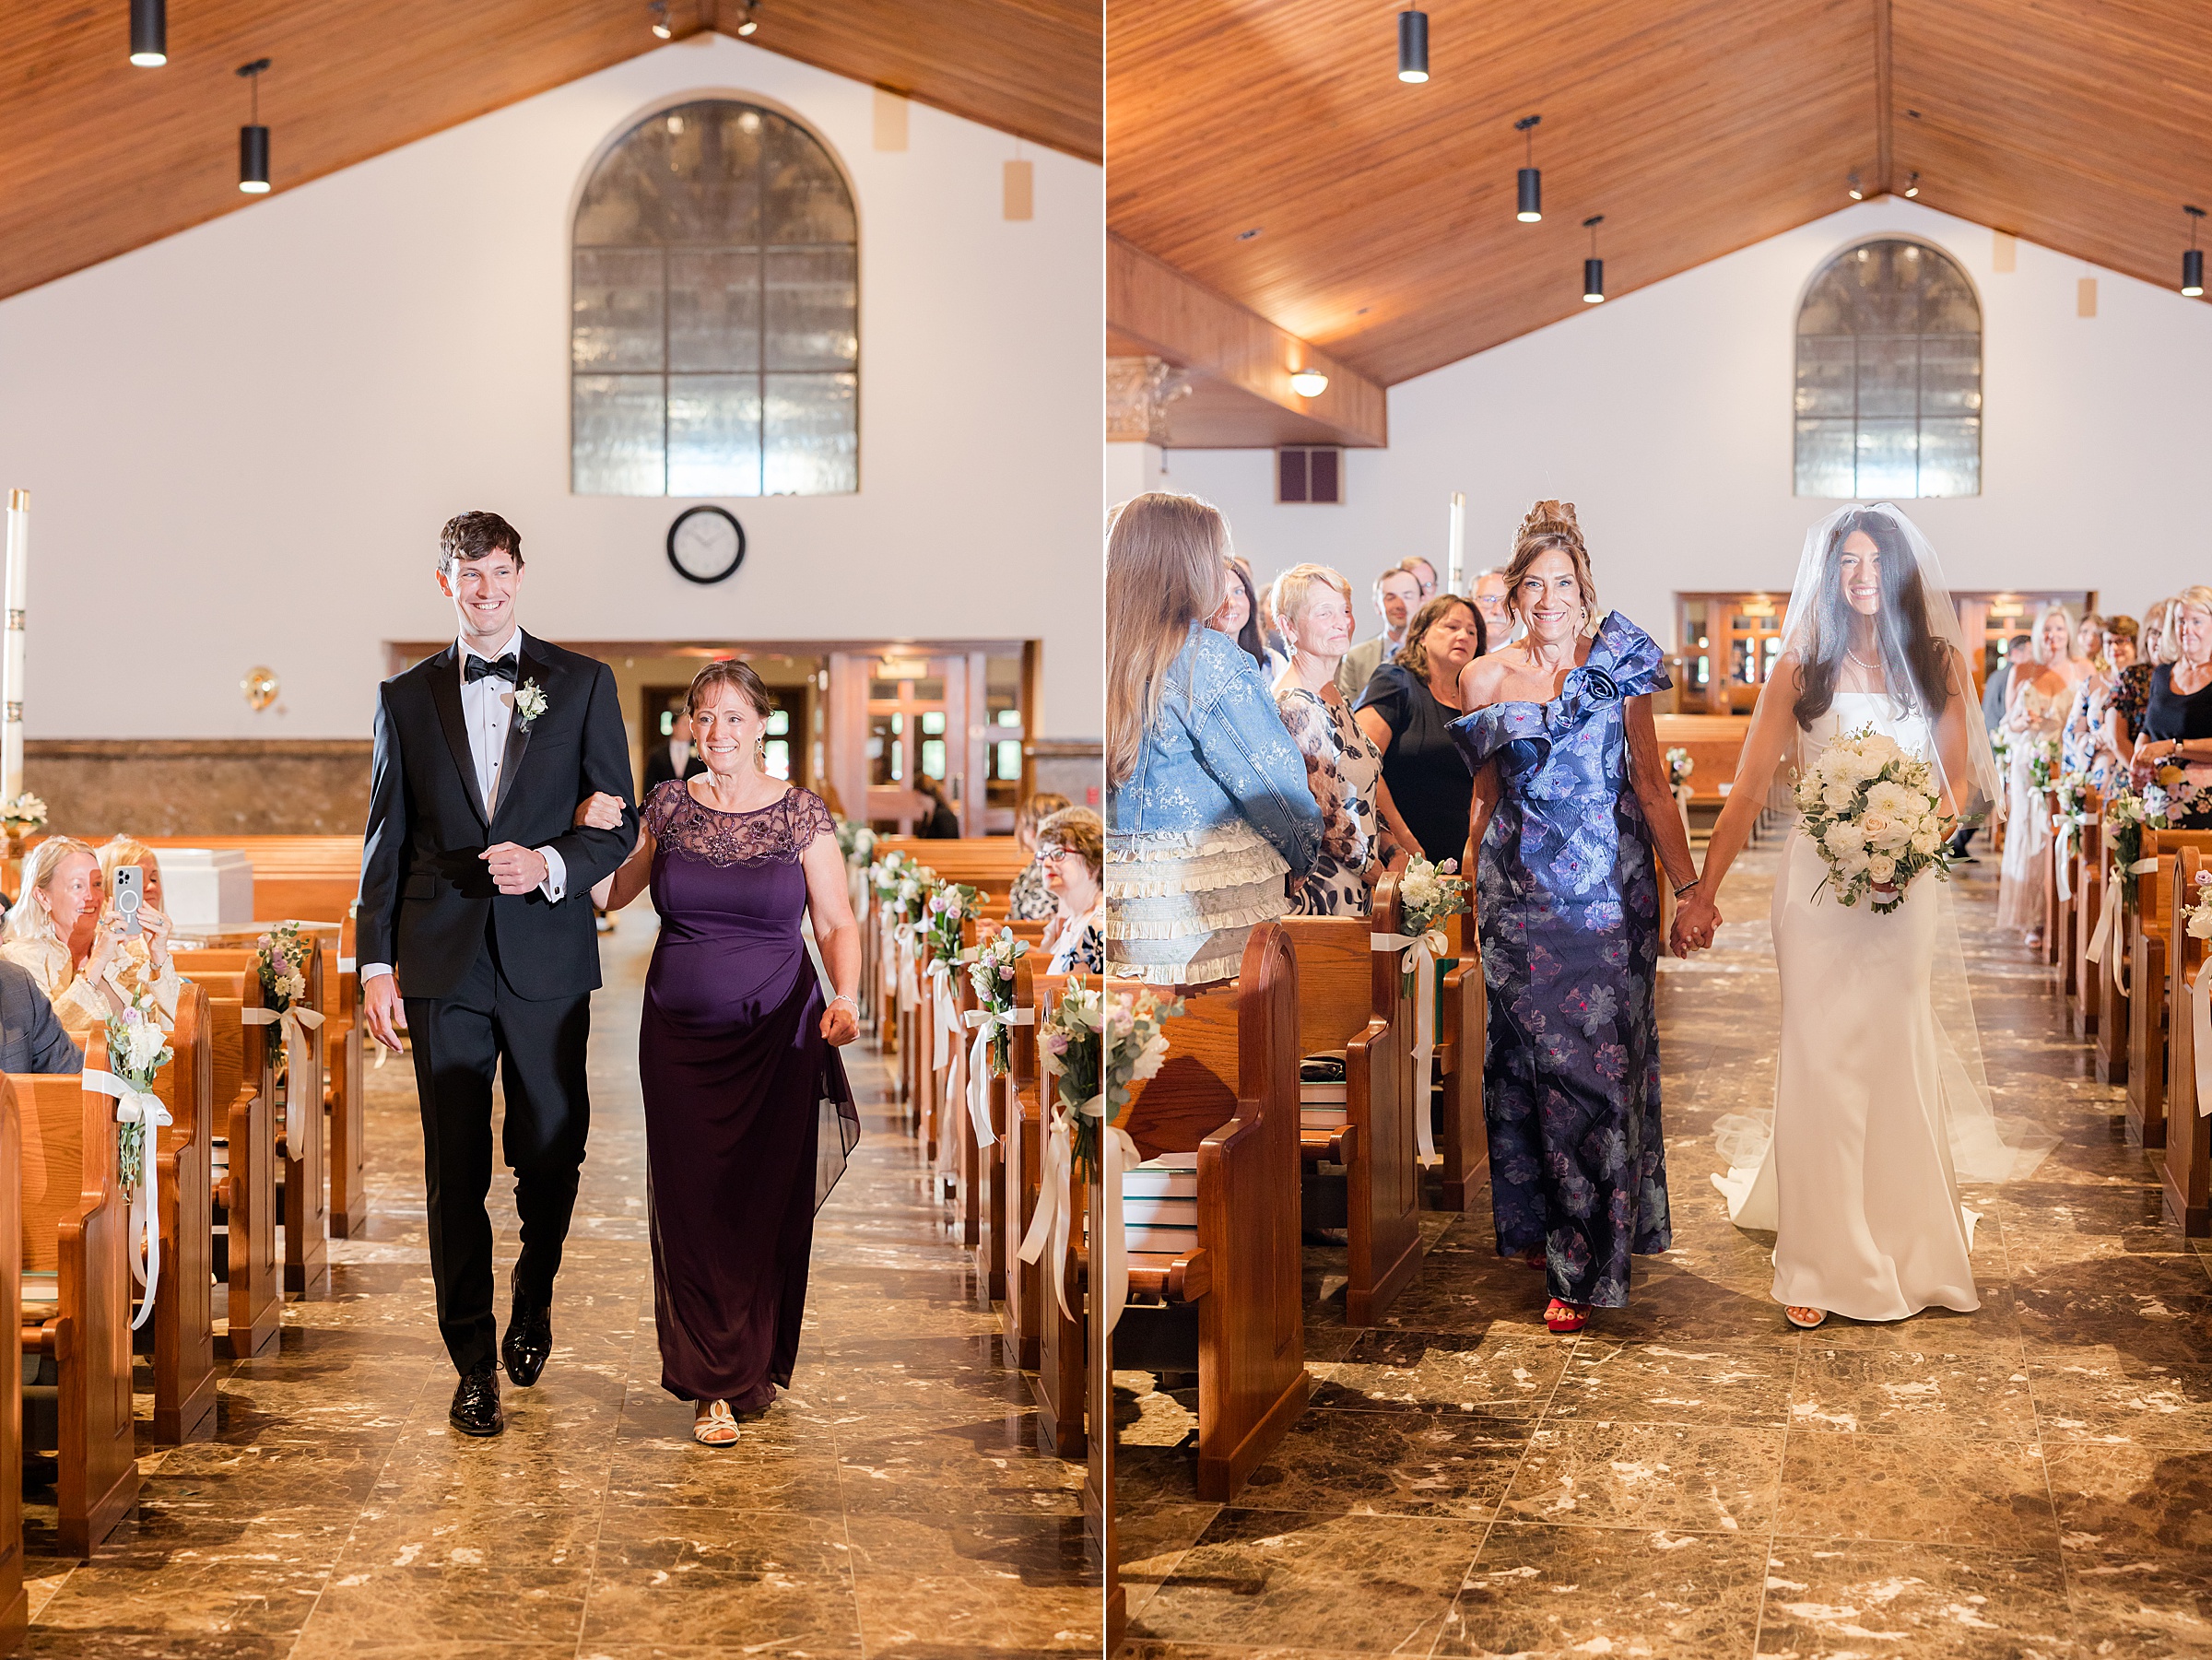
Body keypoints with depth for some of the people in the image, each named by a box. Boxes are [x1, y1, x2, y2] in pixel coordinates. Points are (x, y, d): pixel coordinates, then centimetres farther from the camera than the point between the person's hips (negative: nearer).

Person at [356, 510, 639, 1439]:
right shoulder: (406, 697, 8)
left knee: (551, 1154, 8)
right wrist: (375, 961, 2)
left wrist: (552, 864, -15)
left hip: (546, 954, 0)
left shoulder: (583, 684, 5)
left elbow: (619, 822, 5)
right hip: (443, 961, 0)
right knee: (456, 1171, 1)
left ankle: (532, 1303, 35)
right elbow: (386, 839, 9)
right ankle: (475, 1366, 10)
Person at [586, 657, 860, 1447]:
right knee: (691, 1204, 0)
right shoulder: (668, 805, 5)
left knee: (768, 1204, 1)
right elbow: (610, 894, 14)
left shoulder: (802, 813, -1)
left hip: (777, 1037, -2)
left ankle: (750, 1370, 16)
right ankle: (714, 1386, 9)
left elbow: (837, 923, 0)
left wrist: (845, 999, -16)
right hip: (680, 1040, 2)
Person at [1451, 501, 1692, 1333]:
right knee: (1528, 1059, 5)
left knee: (1597, 1066, -4)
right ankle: (1535, 1224, 21)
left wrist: (1690, 885, -1)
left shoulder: (1619, 663, 1)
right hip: (1520, 892, 2)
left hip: (1607, 889, -2)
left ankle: (1584, 1266, 0)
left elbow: (1651, 781, 3)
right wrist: (1474, 889, 14)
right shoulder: (1485, 678, 6)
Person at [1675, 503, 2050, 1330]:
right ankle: (1822, 1262, 4)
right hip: (1819, 881, -1)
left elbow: (1961, 780, 8)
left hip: (1907, 884, 2)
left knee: (1901, 1060, 7)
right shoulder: (1802, 667, 1)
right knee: (1822, 1060, -2)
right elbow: (1749, 789, 0)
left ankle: (1906, 1248, 21)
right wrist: (1703, 892, -5)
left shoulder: (1940, 662, 6)